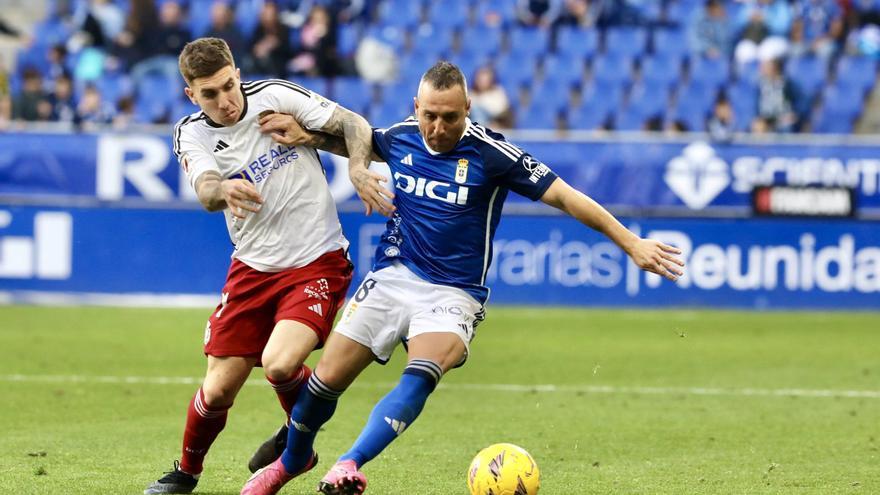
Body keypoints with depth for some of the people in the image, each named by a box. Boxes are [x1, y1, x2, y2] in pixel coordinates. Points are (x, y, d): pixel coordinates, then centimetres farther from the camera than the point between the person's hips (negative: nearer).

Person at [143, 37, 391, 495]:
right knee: (219, 388, 0)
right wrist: (224, 190, -48)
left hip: (317, 262, -3)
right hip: (252, 267, 3)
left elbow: (353, 124, -7)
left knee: (279, 365, -25)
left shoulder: (277, 96, -8)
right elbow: (206, 191, -23)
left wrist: (358, 169, -28)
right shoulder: (192, 134, -4)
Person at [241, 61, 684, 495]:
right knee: (328, 379, 2)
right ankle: (293, 459, 29)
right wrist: (307, 137, 4)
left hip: (453, 293, -4)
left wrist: (631, 243, -15)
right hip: (393, 276, 4)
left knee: (420, 378, -31)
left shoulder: (489, 152, -14)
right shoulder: (399, 138, -1)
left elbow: (564, 197, -12)